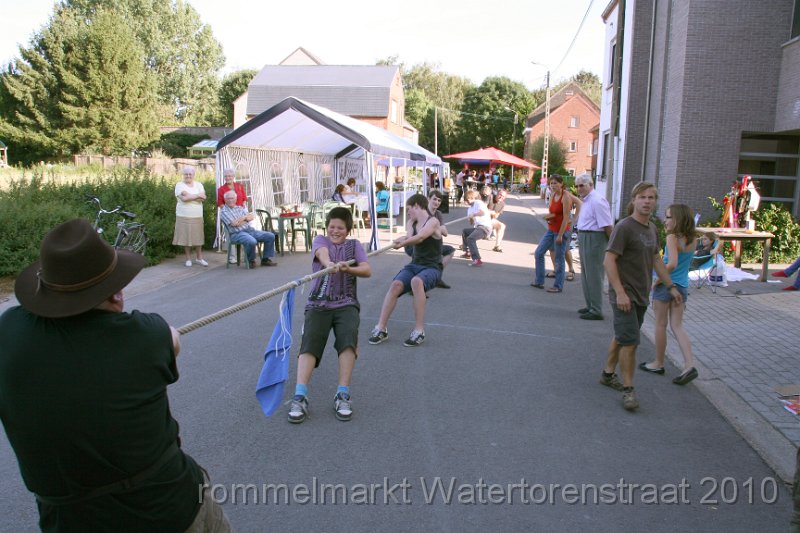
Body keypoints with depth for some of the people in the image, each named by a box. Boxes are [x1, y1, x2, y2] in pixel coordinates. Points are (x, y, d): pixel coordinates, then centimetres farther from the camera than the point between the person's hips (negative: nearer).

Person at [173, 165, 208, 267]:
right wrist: (197, 195, -7)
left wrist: (190, 196, -13)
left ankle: (199, 258, 15)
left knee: (198, 236, 3)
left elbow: (203, 198, -3)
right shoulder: (179, 185, 0)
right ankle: (188, 259, 12)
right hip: (183, 216, -2)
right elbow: (184, 198, -16)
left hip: (197, 216, 2)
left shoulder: (199, 185, 11)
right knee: (186, 237, 1)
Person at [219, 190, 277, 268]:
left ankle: (265, 259, 0)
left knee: (270, 236, -8)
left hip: (250, 230, 7)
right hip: (237, 234, -7)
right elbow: (234, 223, -10)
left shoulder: (240, 208, 21)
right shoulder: (223, 211, 3)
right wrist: (245, 217, 4)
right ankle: (251, 260, -9)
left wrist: (240, 220, -10)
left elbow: (252, 217, 6)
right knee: (252, 242, -37)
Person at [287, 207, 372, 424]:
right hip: (318, 303, 0)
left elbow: (367, 270, 1)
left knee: (349, 340, -27)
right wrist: (329, 264, -38)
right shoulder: (320, 240, 13)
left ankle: (343, 395, -23)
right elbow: (322, 253, -13)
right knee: (309, 343, -23)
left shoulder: (354, 245, 17)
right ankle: (300, 397, -29)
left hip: (346, 303, 0)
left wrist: (347, 268, -21)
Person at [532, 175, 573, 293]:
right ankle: (539, 281, 20)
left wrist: (560, 235, -21)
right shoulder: (552, 196, 9)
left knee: (559, 259, -1)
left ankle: (558, 286, 11)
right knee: (539, 252, 10)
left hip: (561, 231, -8)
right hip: (551, 230, 8)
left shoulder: (565, 197, -15)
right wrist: (548, 216, -10)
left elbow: (566, 218, -18)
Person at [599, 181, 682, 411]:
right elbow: (609, 260, -18)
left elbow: (656, 260, 22)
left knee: (622, 337, 17)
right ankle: (628, 389, 2)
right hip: (624, 295, -8)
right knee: (630, 341, -8)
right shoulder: (624, 227, -14)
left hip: (641, 296, 8)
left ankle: (608, 374, 32)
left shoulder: (652, 229, 11)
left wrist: (671, 286, 19)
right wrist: (620, 293, -23)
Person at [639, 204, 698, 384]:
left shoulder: (672, 238, -16)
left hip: (666, 284, -6)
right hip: (682, 286, 6)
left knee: (661, 325, 8)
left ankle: (658, 364, 21)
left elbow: (672, 263, -27)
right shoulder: (692, 240, 4)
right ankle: (689, 365, -2)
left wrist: (658, 280, -16)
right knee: (677, 326, 11)